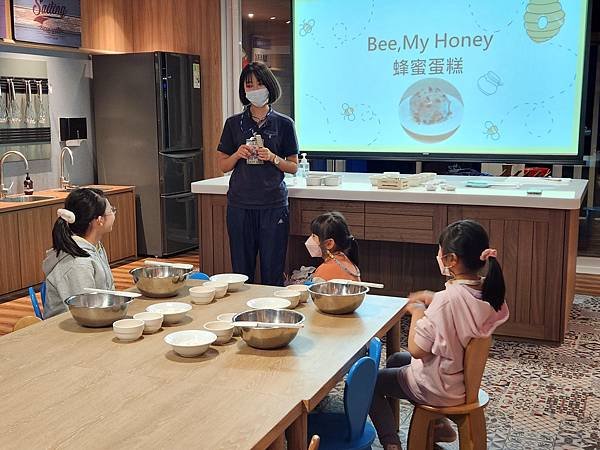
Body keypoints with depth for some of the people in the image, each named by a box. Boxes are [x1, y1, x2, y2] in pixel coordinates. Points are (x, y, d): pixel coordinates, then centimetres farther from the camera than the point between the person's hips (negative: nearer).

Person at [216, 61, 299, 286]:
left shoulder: (284, 124, 3)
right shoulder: (234, 123, 7)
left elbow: (293, 167, 6)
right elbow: (223, 165, 10)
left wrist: (273, 158, -12)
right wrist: (238, 155, -9)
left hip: (273, 206, -1)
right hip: (240, 205, 1)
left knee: (272, 273, 2)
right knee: (241, 272, 6)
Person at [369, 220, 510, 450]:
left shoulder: (447, 299, -34)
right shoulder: (490, 290, -11)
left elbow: (416, 350, -26)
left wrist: (417, 311, -13)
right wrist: (432, 299, 0)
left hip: (439, 389, -7)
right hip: (465, 377, 8)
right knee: (395, 360, 30)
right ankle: (439, 424, 30)